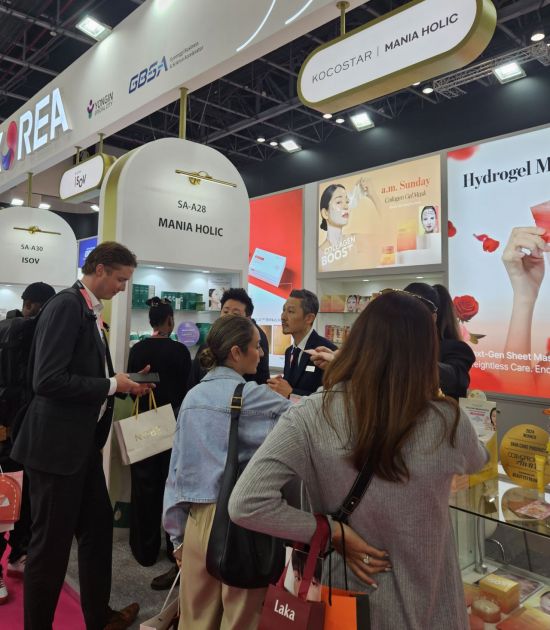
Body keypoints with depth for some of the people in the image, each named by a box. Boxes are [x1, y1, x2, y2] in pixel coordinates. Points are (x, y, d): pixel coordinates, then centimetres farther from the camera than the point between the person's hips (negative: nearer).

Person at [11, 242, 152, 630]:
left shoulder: (90, 311, 11)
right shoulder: (66, 305, -18)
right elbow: (48, 380, -26)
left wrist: (124, 385, 2)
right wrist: (112, 385, -19)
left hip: (85, 441, 10)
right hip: (57, 443, -10)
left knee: (98, 529, 19)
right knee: (51, 543, 7)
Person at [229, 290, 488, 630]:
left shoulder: (312, 417, -23)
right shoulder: (448, 422, -20)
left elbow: (246, 504, -27)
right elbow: (477, 462, 3)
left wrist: (333, 532, -17)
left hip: (344, 601, 0)